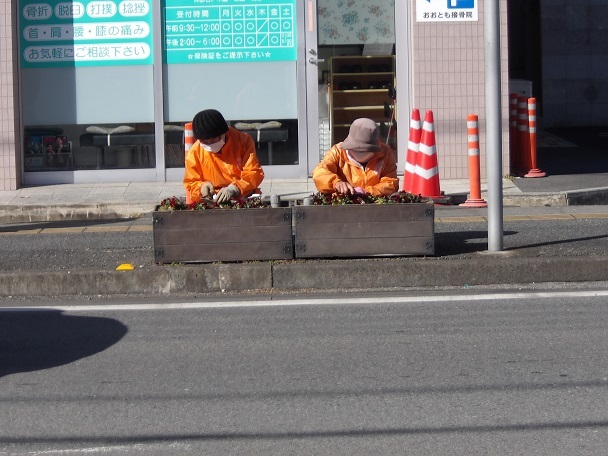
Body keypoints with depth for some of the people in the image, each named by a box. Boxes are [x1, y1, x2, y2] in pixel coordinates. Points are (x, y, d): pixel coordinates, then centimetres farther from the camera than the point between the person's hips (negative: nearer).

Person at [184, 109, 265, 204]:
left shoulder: (243, 140, -3)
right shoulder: (194, 153, 0)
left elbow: (254, 173, -7)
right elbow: (191, 184, 10)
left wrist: (234, 189, -24)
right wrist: (202, 187, -14)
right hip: (211, 204, 2)